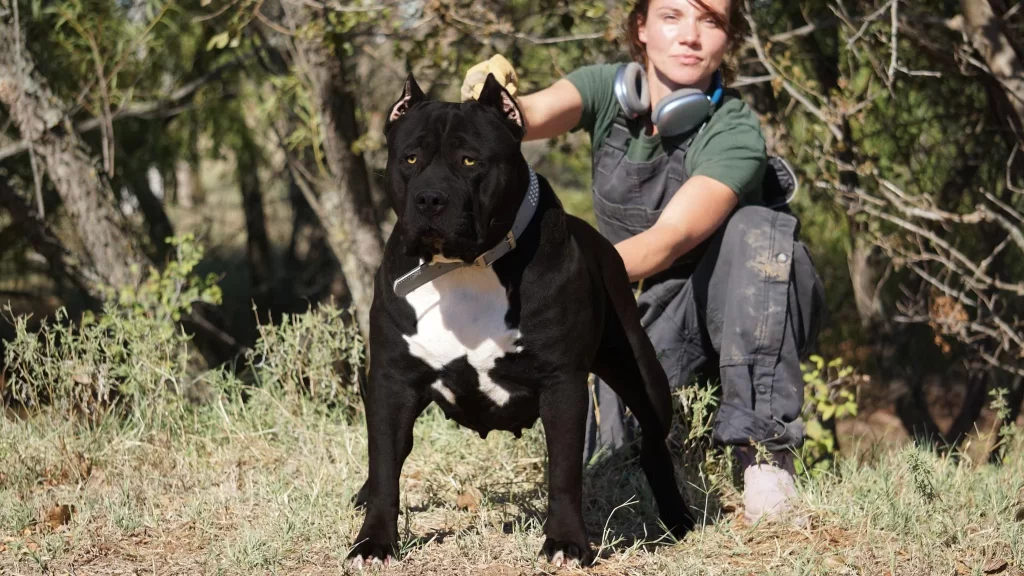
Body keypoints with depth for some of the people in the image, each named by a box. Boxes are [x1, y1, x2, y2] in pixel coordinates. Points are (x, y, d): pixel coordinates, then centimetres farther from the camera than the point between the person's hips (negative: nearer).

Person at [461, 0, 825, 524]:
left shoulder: (734, 132, -23)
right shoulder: (610, 90, -9)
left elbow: (668, 241, -36)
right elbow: (533, 116, -30)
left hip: (756, 317, -3)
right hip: (659, 316, 3)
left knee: (754, 227, -36)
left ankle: (764, 450, -29)